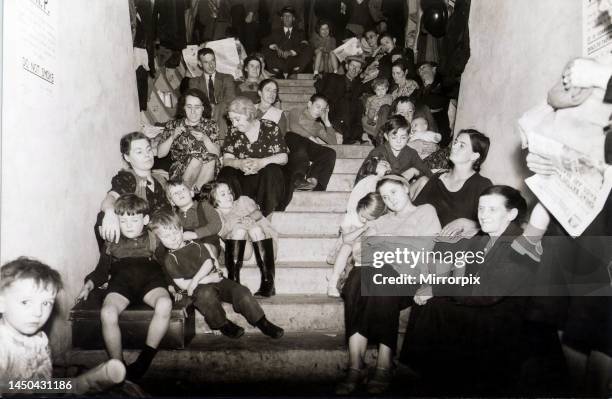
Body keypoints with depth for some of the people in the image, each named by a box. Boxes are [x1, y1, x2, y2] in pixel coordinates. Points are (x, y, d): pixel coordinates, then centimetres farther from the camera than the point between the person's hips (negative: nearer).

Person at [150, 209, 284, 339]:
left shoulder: (196, 245, 11)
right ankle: (223, 325, -21)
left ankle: (262, 322, -10)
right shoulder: (170, 259, -1)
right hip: (198, 289, -4)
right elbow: (182, 284, -7)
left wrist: (195, 280, -18)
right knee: (205, 294, -39)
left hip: (214, 279, 4)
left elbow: (208, 263, -1)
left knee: (241, 291, -17)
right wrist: (206, 280, -12)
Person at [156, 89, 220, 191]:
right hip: (179, 170, -1)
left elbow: (216, 154, -1)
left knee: (211, 158, -31)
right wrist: (173, 137, -11)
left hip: (207, 171, 1)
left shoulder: (210, 125, 11)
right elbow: (160, 154, 2)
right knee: (196, 157, -31)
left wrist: (205, 139, -17)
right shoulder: (173, 125, 10)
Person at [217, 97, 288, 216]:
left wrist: (261, 162, -26)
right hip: (242, 178, 2)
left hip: (269, 179, -2)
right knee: (225, 174, -26)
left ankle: (268, 218, -26)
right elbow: (226, 160, -1)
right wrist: (239, 164, -25)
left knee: (271, 170, -34)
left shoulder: (270, 128, -1)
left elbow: (283, 157, -7)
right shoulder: (233, 132, 8)